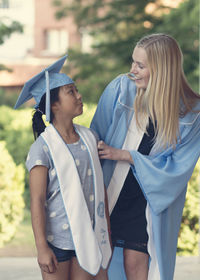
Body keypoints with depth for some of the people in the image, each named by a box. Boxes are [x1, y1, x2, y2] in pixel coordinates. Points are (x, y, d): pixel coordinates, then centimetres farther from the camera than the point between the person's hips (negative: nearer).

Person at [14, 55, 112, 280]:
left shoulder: (88, 137, 5)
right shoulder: (43, 148, -13)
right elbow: (37, 201, -13)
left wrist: (106, 231, 14)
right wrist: (42, 247, -16)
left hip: (87, 237, 5)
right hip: (57, 239, -5)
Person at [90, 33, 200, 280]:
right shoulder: (121, 88, -7)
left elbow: (178, 165, -11)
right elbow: (97, 135, 2)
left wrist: (123, 155, -15)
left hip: (150, 199, -2)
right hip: (112, 189, 2)